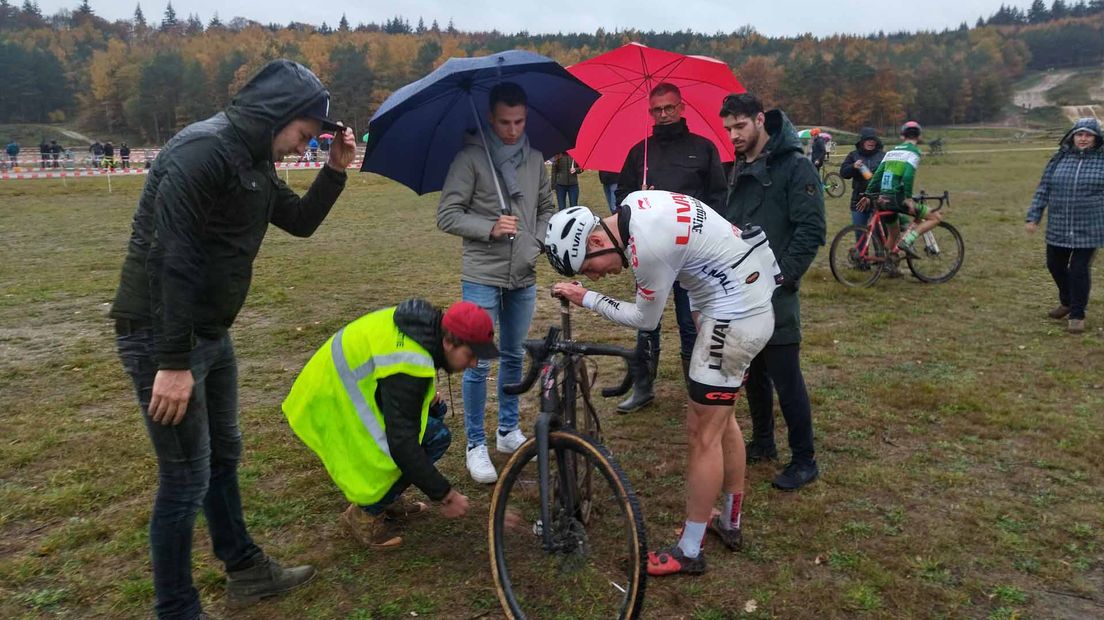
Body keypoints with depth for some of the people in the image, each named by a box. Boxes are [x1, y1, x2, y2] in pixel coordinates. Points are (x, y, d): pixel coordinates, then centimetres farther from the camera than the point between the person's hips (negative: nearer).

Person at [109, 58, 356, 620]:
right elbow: (172, 258, -27)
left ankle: (245, 570, 39)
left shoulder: (254, 162, 9)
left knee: (223, 455, 21)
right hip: (160, 337, -10)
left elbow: (300, 221, 18)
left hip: (210, 335, 10)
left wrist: (335, 170, 3)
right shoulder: (204, 149, -21)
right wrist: (173, 362, -27)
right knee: (187, 481, -1)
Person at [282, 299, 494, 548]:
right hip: (329, 407, -10)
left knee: (433, 412, 8)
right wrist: (446, 496, -23)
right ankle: (364, 514, 0)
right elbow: (403, 444, -32)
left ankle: (386, 497, 16)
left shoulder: (424, 320, -5)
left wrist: (426, 394, 0)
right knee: (433, 437, -18)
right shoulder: (407, 366, -32)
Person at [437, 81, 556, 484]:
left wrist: (535, 244, -1)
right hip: (482, 276, -5)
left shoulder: (535, 159, 8)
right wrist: (490, 228, -20)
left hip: (523, 277, 5)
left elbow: (547, 209, 16)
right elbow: (447, 215, -8)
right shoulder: (470, 157, -7)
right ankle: (476, 444, 12)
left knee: (514, 356, 16)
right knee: (478, 362, -2)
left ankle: (508, 431, 31)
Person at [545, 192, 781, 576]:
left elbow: (645, 319, -11)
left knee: (703, 436, -2)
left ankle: (689, 552, 10)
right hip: (751, 304, 10)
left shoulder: (649, 247, -26)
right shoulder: (635, 203, 2)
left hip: (734, 318, -10)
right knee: (722, 419, 20)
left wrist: (585, 298, -3)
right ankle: (730, 524, 34)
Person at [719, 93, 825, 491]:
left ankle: (804, 461, 11)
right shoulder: (741, 169, 14)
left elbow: (811, 231, -15)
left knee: (786, 379, -2)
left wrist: (778, 278, -19)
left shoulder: (794, 166, -10)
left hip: (774, 297, -7)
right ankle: (762, 443, 31)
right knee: (753, 373, 16)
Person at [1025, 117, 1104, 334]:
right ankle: (1067, 302, 39)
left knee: (1080, 270, -2)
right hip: (1058, 227, 4)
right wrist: (1033, 217, 2)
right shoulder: (1059, 159, 4)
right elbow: (1043, 190, 7)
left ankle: (1077, 315, 12)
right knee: (1055, 265, 14)